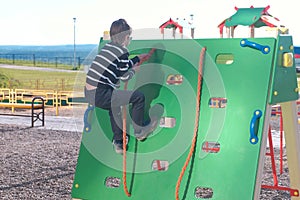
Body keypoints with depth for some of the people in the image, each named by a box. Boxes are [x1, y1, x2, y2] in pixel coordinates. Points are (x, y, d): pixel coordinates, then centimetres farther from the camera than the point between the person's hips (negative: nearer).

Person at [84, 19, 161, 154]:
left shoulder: (107, 47, 16)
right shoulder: (122, 51, -9)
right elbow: (124, 77, -4)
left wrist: (138, 58, 41)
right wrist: (134, 70, 17)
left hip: (89, 93, 10)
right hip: (99, 95, -10)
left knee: (114, 102, 36)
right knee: (139, 97, -3)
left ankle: (118, 143, 39)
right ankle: (139, 131, 17)